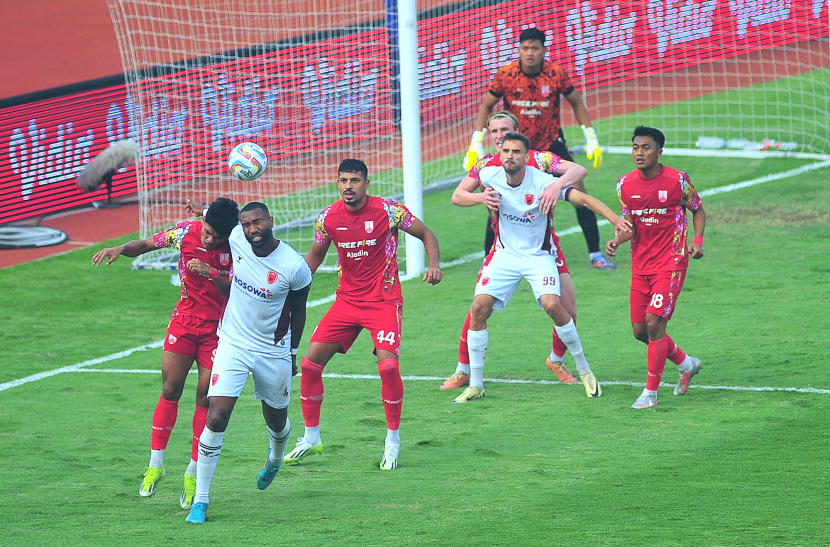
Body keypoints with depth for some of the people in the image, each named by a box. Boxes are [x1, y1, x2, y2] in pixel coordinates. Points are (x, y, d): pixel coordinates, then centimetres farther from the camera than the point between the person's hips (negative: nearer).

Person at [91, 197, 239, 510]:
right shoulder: (187, 232, -9)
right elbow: (146, 245, 3)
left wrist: (211, 273, -31)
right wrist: (120, 249, -15)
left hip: (217, 329, -2)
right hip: (184, 321, 2)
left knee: (205, 398, -3)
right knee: (170, 390, -2)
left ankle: (193, 474, 9)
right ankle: (155, 465, 10)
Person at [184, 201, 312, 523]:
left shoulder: (295, 267, -17)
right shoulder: (236, 239, -12)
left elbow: (298, 311, 1)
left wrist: (293, 353, 9)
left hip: (274, 352, -1)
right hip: (233, 345, 1)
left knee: (277, 421, 19)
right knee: (216, 418, -15)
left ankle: (275, 458, 58)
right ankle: (200, 500, -8)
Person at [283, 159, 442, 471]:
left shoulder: (388, 211, -11)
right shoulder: (328, 217, -1)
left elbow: (426, 234, 1)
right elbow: (316, 254, 17)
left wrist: (434, 265, -17)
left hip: (384, 301, -4)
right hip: (347, 301, 4)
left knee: (388, 365, -22)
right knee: (310, 362, -4)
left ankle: (393, 439, -3)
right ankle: (311, 438, 13)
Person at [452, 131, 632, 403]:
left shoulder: (541, 182, -21)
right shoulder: (490, 175, -9)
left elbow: (583, 198, -24)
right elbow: (457, 197, 12)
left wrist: (616, 219, -36)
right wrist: (481, 198, -6)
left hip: (538, 256, -3)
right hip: (505, 255, 3)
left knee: (552, 305, -25)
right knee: (479, 308, -11)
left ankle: (584, 369, -2)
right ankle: (475, 385, 3)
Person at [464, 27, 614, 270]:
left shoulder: (556, 74, -14)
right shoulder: (505, 74, -14)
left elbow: (576, 103, 1)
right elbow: (486, 106, 0)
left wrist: (592, 139, -3)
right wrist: (476, 143, -8)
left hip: (552, 142, 0)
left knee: (577, 190, -9)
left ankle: (595, 254, 1)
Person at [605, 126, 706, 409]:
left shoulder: (678, 180, -10)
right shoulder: (625, 184, 0)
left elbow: (698, 210, 5)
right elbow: (630, 225, 6)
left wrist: (698, 240, -11)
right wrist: (617, 240, -15)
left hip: (670, 263, -5)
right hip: (640, 265, 5)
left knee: (654, 322, -15)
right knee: (640, 331, 7)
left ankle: (651, 391, -3)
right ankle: (686, 364, 33)